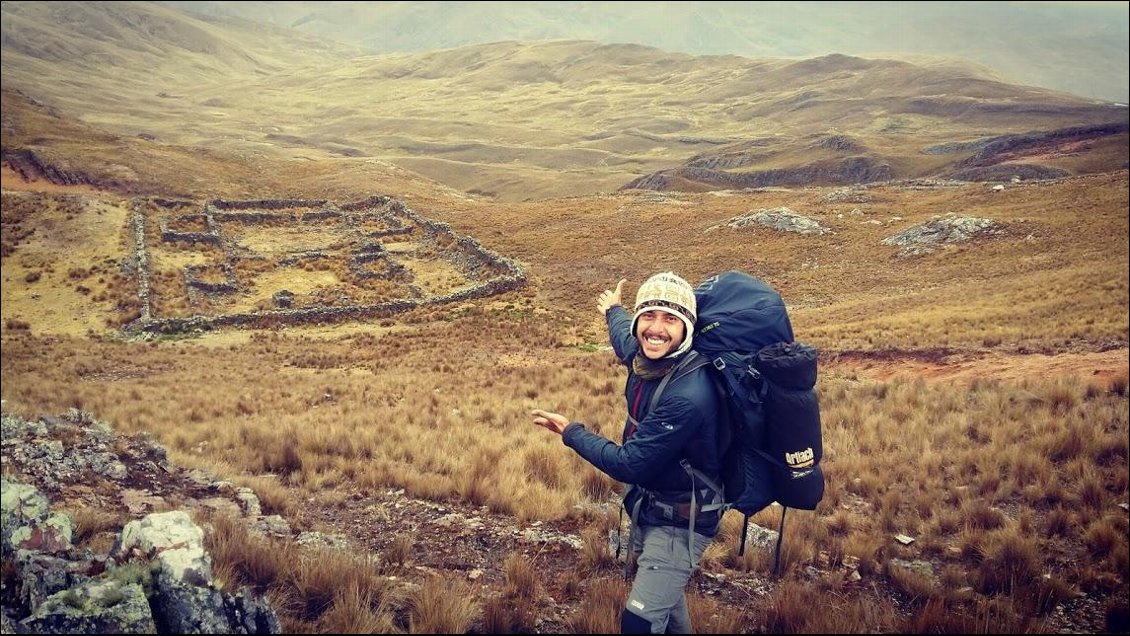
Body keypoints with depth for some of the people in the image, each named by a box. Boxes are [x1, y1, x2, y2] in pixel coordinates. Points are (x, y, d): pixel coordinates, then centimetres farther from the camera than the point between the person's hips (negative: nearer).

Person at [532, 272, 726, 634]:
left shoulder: (688, 396, -34)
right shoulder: (647, 357, -10)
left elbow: (628, 465, -28)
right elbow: (624, 337, 17)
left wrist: (571, 433, -15)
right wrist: (613, 311, 38)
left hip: (679, 521, -9)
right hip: (647, 504, 9)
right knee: (662, 591, 29)